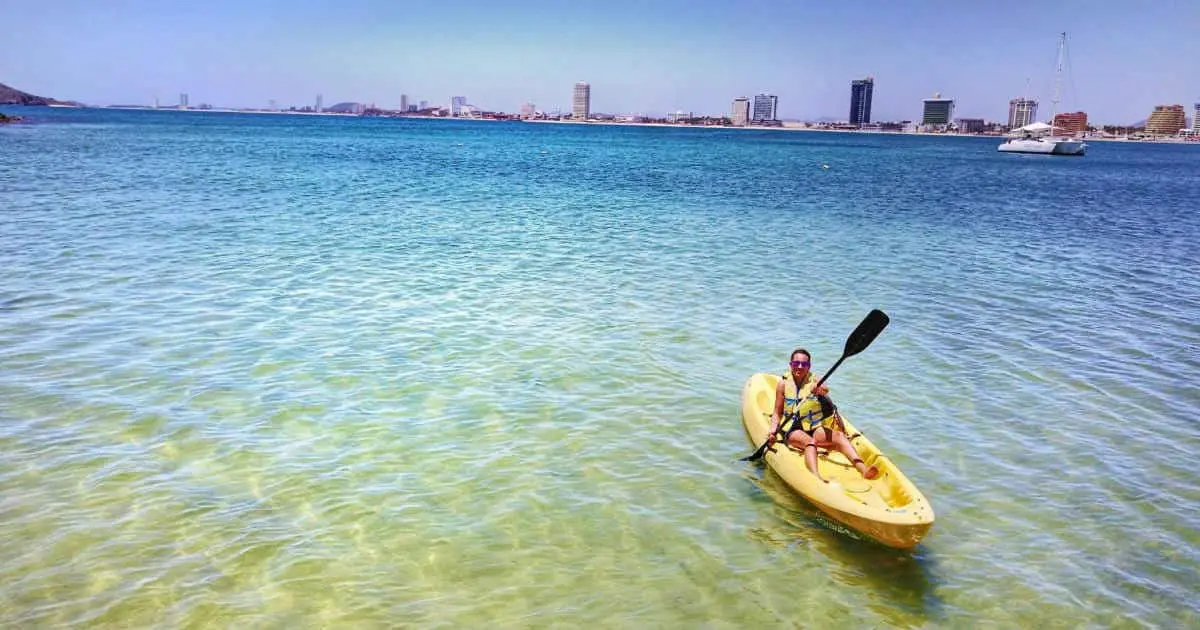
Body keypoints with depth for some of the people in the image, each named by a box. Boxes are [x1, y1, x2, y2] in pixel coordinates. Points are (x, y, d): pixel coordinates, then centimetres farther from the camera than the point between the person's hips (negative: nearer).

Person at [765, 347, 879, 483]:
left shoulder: (814, 380, 6)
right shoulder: (783, 384, 4)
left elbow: (825, 389, -19)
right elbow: (778, 413, 6)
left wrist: (822, 389, -44)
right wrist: (773, 431, -11)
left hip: (815, 428, 3)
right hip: (793, 430, -3)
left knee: (839, 435, -25)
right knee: (809, 442, -34)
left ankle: (862, 468, -44)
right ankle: (816, 477, -59)